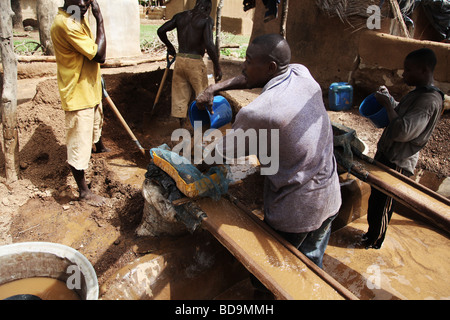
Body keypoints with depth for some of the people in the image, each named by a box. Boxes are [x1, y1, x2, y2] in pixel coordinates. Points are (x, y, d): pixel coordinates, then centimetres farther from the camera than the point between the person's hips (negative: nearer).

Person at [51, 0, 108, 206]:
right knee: (79, 144, -1)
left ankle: (99, 147, 66)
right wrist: (99, 19, -24)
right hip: (78, 95, -10)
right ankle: (84, 191, 12)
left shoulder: (79, 18, 4)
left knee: (96, 120, 35)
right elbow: (99, 55, -28)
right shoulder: (65, 23, -27)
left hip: (90, 89, 10)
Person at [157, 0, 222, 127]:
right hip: (195, 62, -5)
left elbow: (161, 31, 7)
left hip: (179, 60, 5)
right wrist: (217, 67, -11)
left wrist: (170, 47, 23)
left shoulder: (180, 16, 9)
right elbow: (209, 45, -18)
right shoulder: (207, 19, -7)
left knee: (180, 95, 12)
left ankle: (181, 125, 20)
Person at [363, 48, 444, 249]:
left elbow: (402, 131, -34)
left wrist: (387, 104, -22)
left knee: (381, 204, 7)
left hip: (397, 162, -10)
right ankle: (372, 233, 41)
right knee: (376, 197, 22)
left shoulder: (430, 101, -25)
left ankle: (374, 241, 27)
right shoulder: (418, 93, 7)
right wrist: (388, 99, 7)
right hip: (386, 153, 10)